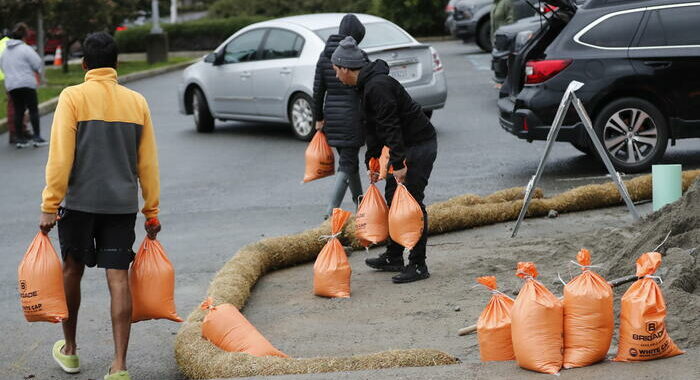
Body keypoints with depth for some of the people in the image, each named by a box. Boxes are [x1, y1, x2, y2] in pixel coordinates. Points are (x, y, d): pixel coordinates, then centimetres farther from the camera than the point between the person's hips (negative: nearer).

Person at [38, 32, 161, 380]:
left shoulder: (73, 97, -6)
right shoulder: (137, 102, 5)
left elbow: (60, 156, -11)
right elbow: (148, 162, 8)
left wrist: (49, 206, -7)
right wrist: (152, 211, 14)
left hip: (81, 201, -2)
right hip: (122, 204, 2)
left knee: (72, 270, 16)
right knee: (118, 278, 1)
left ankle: (69, 350, 31)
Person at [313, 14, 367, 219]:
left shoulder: (325, 55, 6)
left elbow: (318, 90, 8)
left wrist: (319, 118, 16)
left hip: (332, 116, 6)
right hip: (352, 116, -6)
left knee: (349, 161, 19)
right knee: (346, 165, -3)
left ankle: (361, 206, 32)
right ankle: (332, 210, -15)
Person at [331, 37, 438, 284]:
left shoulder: (377, 87, -21)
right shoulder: (367, 86, 13)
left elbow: (391, 126, -25)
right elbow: (373, 127, 21)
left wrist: (398, 164, -26)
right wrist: (372, 162, 24)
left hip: (419, 146, -11)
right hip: (407, 147, 11)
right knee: (393, 197, 16)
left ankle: (418, 265, -4)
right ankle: (393, 258, 26)